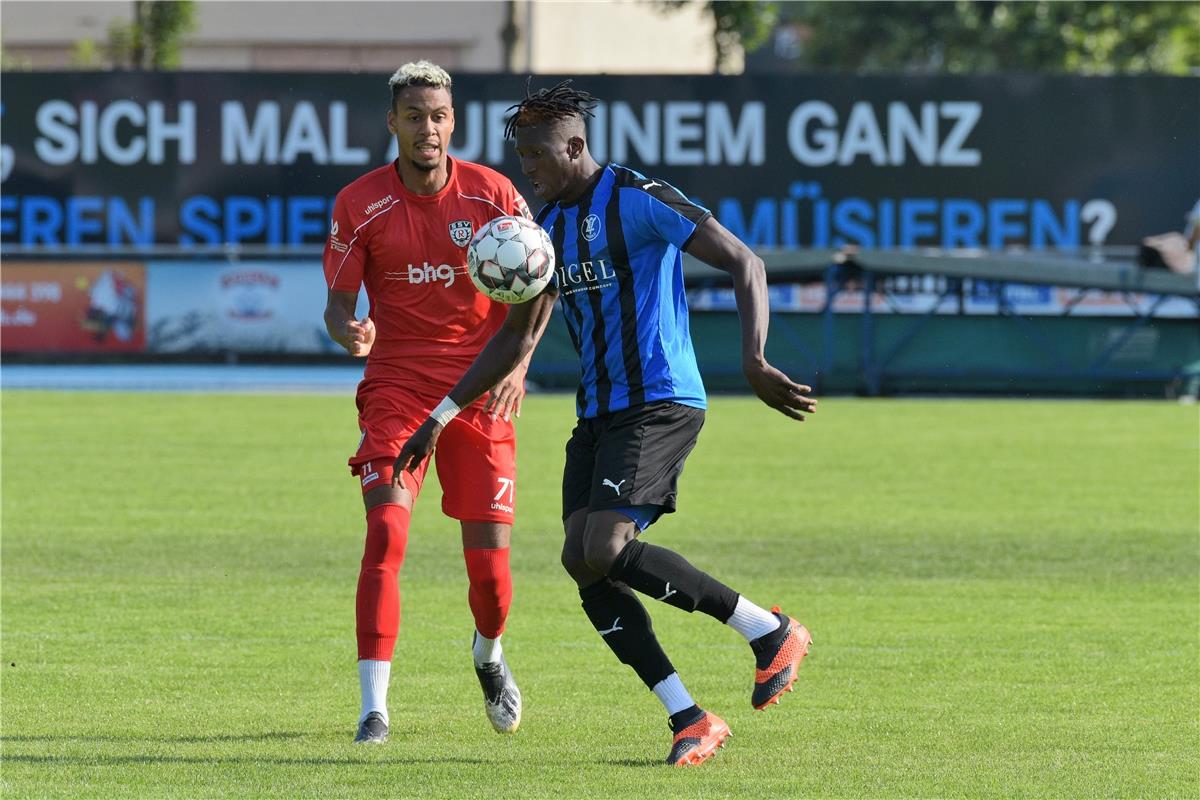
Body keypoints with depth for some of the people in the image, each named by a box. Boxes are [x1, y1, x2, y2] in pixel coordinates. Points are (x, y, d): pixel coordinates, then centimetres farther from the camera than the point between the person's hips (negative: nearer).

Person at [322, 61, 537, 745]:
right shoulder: (360, 205, -3)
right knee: (386, 534, -20)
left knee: (491, 563, -2)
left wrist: (518, 361, -11)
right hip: (396, 387, -1)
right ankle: (374, 707, -16)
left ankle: (489, 652, 35)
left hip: (479, 393, 1)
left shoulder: (494, 194, -1)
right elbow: (338, 303, 2)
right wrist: (349, 332, -23)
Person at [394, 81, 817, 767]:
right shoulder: (549, 225, 15)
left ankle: (771, 631, -9)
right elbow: (518, 338, 25)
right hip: (598, 414, 8)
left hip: (660, 404, -8)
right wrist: (442, 416, 22)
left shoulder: (639, 201, -10)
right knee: (583, 561, -7)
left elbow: (745, 264, -14)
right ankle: (691, 721, -4)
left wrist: (755, 363, -27)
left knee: (604, 550, -22)